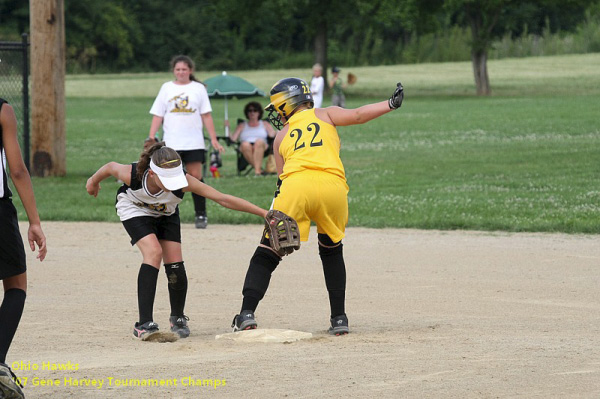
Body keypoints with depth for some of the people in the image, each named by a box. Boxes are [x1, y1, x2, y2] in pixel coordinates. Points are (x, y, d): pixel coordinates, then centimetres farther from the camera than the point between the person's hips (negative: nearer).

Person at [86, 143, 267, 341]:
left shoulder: (183, 181, -39)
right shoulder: (132, 175, -40)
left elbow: (222, 199, -39)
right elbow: (111, 167, -16)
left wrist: (264, 213, -43)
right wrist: (93, 182, 6)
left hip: (166, 213, 2)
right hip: (135, 210, -2)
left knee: (175, 264, -9)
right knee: (154, 252, -25)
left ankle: (178, 318, 18)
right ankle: (144, 324, -26)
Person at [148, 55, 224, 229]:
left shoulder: (198, 88, 7)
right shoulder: (167, 88, 10)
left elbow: (206, 115, 6)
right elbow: (158, 115, 8)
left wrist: (213, 138, 0)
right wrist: (151, 137, -2)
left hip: (194, 142, -1)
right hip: (171, 142, 1)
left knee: (196, 176, -4)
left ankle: (201, 215, 2)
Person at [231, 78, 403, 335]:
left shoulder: (281, 136, 28)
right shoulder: (325, 115, 26)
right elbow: (357, 116, 9)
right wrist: (391, 104, 11)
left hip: (296, 184, -1)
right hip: (333, 186, 1)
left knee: (267, 254, 7)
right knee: (332, 251, 23)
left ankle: (247, 313, -7)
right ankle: (339, 318, 17)